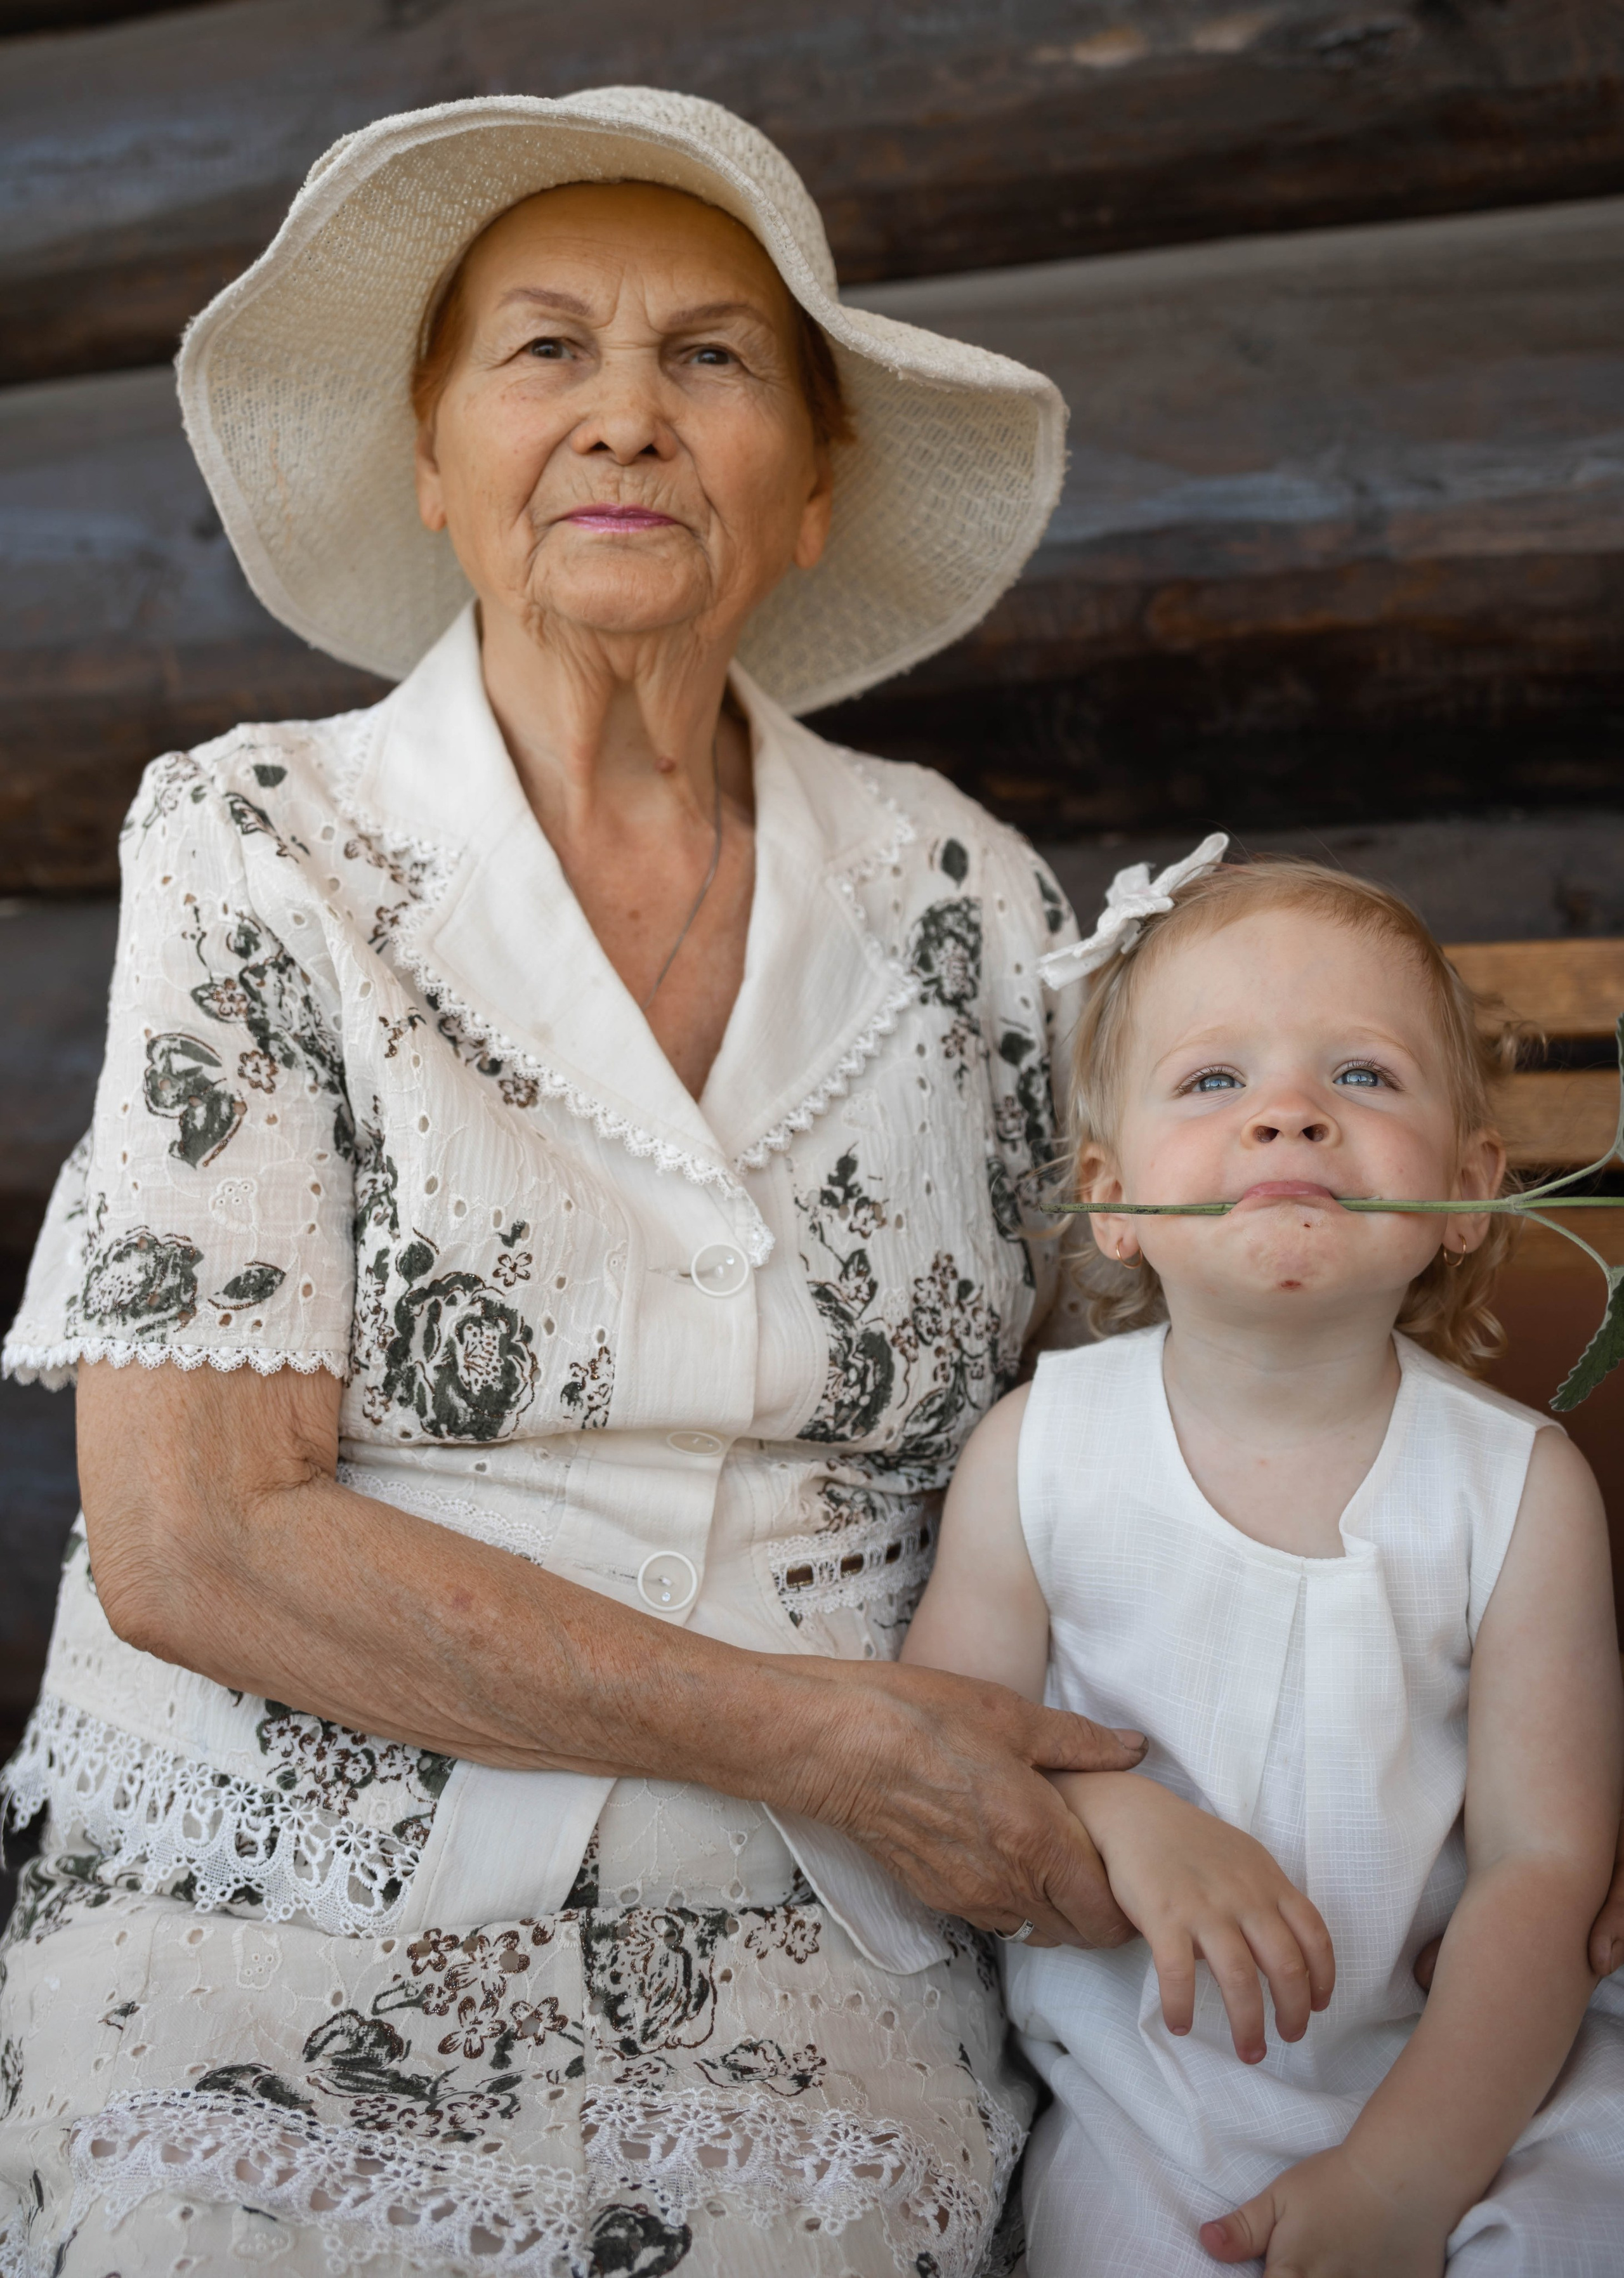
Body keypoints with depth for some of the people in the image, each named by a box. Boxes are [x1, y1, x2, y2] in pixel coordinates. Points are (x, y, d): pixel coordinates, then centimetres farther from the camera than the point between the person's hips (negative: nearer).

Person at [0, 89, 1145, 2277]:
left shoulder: (972, 901, 2)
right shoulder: (256, 847, -5)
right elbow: (189, 1544, -11)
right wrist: (821, 1740, -14)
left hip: (809, 1996, 3)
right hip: (278, 1984, -2)